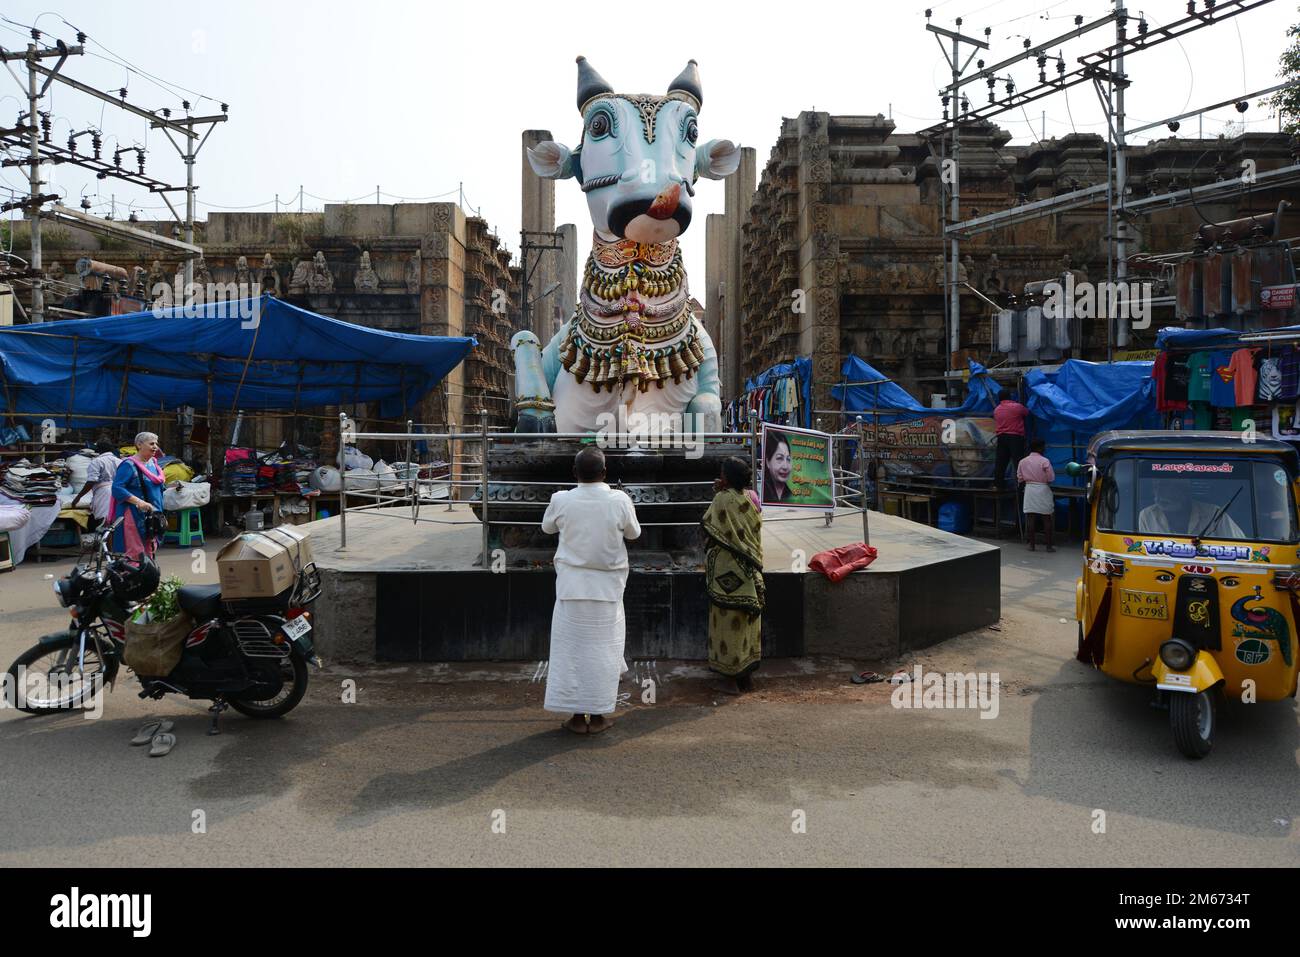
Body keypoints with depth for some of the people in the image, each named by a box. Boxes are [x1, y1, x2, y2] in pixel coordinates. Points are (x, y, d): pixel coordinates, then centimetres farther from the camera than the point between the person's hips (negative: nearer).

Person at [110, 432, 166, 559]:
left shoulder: (153, 463, 14)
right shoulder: (129, 465, -10)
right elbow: (117, 488, -19)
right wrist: (139, 502, -29)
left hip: (151, 516, 8)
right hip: (134, 516, -8)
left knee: (149, 552, 11)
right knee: (134, 553, -11)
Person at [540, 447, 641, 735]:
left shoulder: (561, 500, -9)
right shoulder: (619, 500, -11)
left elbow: (547, 527, 11)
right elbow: (634, 533, 6)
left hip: (571, 586, 0)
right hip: (608, 586, 0)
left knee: (572, 647, 8)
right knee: (602, 647, 10)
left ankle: (577, 716, 13)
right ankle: (598, 716, 16)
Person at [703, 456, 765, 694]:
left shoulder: (723, 499, -16)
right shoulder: (751, 498, 4)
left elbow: (708, 526, -10)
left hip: (727, 570, -7)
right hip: (749, 570, 7)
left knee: (728, 621, 1)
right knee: (747, 620, 14)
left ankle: (730, 678, 7)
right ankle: (747, 674, 23)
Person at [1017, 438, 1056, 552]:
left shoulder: (1023, 461, 2)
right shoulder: (1044, 461, -10)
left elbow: (1020, 478, 5)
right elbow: (1051, 478, -10)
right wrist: (1044, 480, 11)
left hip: (1029, 489, 3)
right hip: (1043, 489, -3)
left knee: (1031, 518, 4)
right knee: (1047, 519, 4)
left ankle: (1031, 545, 5)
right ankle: (1049, 545, 7)